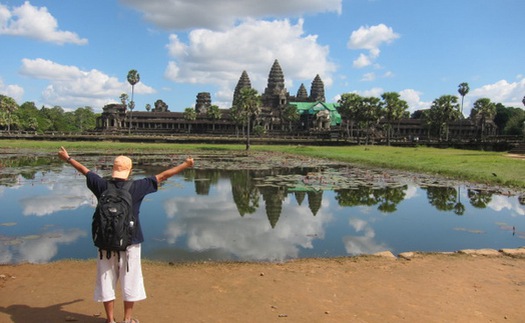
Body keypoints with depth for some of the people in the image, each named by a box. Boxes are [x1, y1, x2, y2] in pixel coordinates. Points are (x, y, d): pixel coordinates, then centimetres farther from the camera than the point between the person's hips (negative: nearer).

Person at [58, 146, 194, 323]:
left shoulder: (103, 185, -5)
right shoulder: (136, 187, -10)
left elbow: (85, 170, 11)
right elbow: (162, 176, -5)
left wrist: (68, 158, 28)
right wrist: (186, 165, 3)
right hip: (130, 242, -2)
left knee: (107, 281, 14)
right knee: (130, 281, 12)